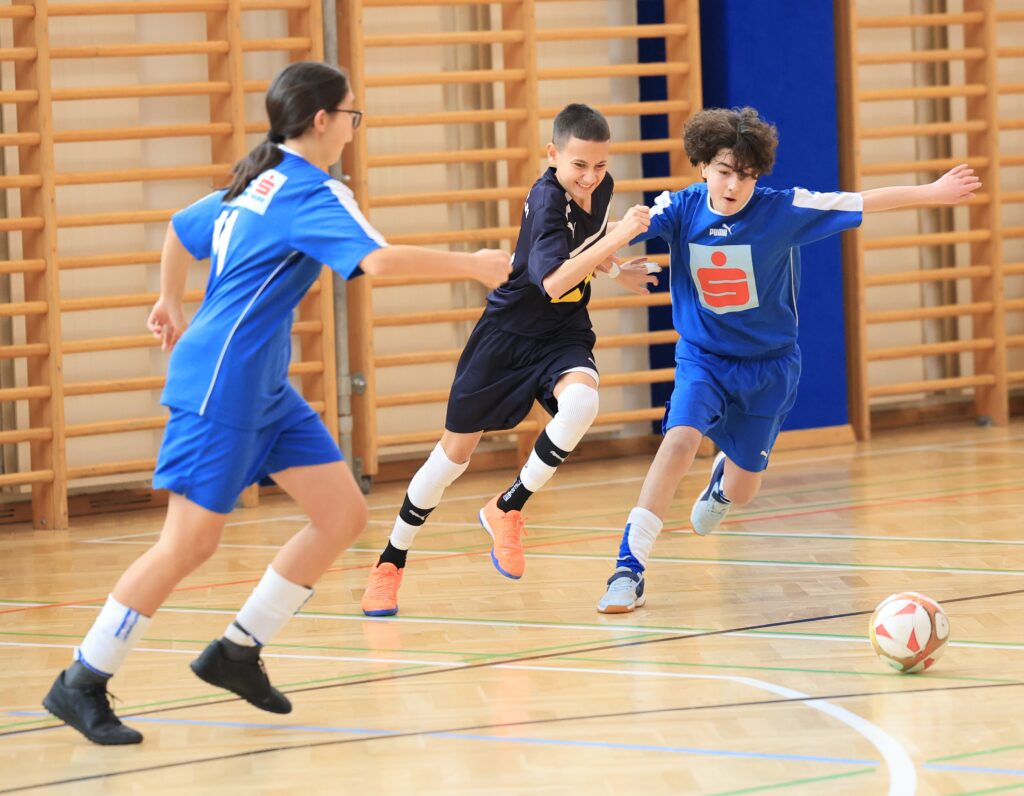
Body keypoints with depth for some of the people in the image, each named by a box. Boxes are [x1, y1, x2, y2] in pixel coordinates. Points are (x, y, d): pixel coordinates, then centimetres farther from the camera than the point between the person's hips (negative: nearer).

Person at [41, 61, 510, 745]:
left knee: (344, 514, 5)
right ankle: (81, 684, -1)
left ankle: (237, 651, 13)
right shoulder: (312, 193, -14)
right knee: (191, 542, -9)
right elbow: (377, 259, -29)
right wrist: (471, 265, -21)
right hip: (221, 384, -10)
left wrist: (172, 304, 45)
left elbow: (182, 228, 31)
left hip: (264, 387, 10)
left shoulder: (255, 184, 15)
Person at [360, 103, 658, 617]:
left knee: (580, 402, -30)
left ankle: (507, 509, -10)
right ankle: (391, 563, 23)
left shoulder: (600, 188, -3)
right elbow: (554, 281, -40)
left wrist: (613, 269, 15)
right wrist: (618, 238, -43)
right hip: (510, 330, -4)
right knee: (457, 451, 4)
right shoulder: (547, 199, -25)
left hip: (564, 333, 5)